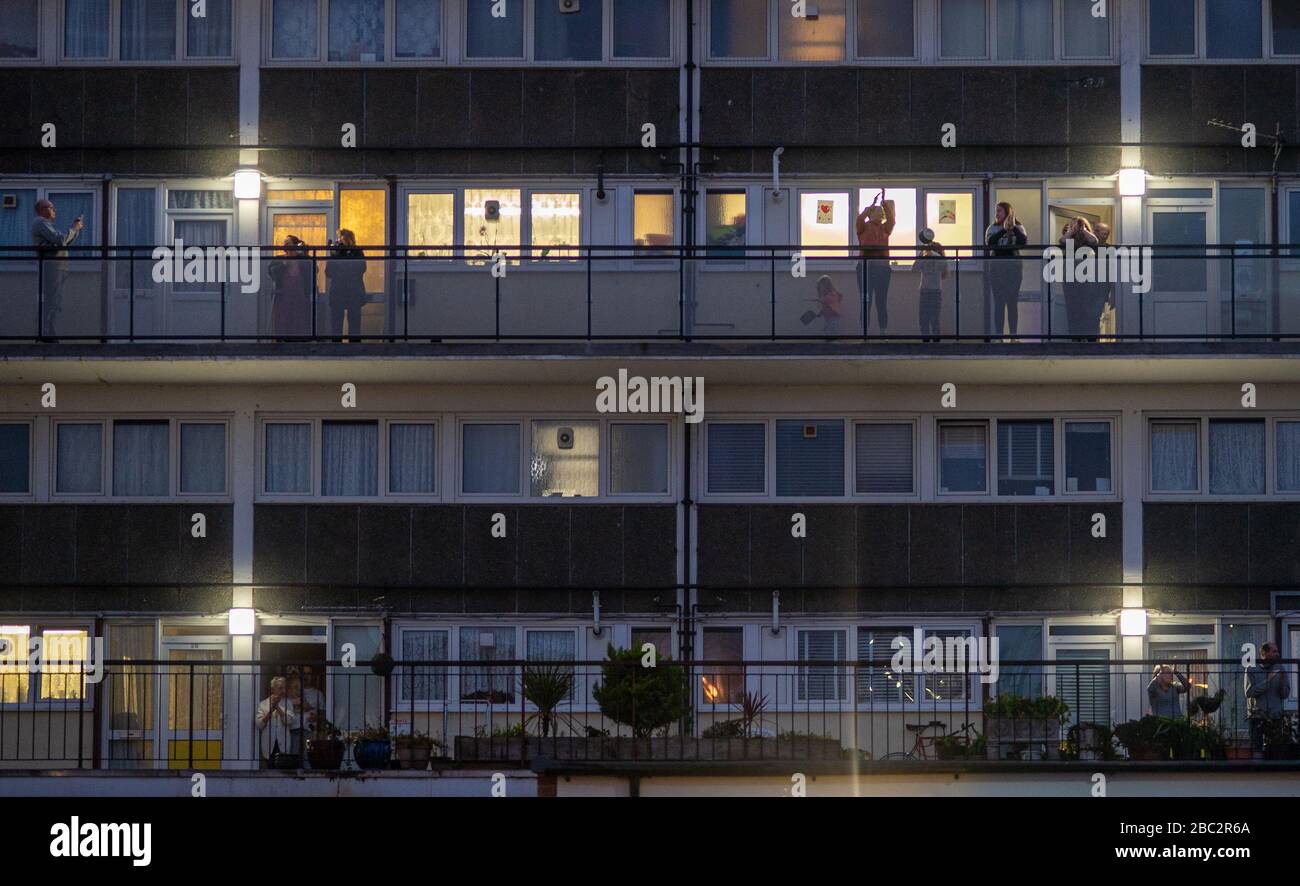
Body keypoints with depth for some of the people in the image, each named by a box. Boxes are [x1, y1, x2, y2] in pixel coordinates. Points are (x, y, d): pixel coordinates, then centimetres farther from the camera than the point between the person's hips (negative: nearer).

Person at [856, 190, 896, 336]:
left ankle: (883, 331, 6)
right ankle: (864, 331, -2)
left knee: (882, 301, 3)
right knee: (866, 300, -3)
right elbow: (860, 218, -12)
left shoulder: (885, 228, 13)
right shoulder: (864, 227, 7)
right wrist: (873, 203, -16)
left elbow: (891, 219, -4)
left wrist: (885, 202, -11)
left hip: (882, 266, 2)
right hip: (867, 266, -2)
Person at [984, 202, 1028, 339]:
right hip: (996, 269, 1)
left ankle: (1013, 335, 5)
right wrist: (1003, 229, -21)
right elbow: (989, 242, -14)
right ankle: (998, 334, 2)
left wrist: (1013, 227, -20)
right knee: (998, 303, 0)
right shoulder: (993, 229, 6)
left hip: (1013, 268, -1)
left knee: (1012, 303, 1)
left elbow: (1024, 242, -15)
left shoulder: (1018, 228, 3)